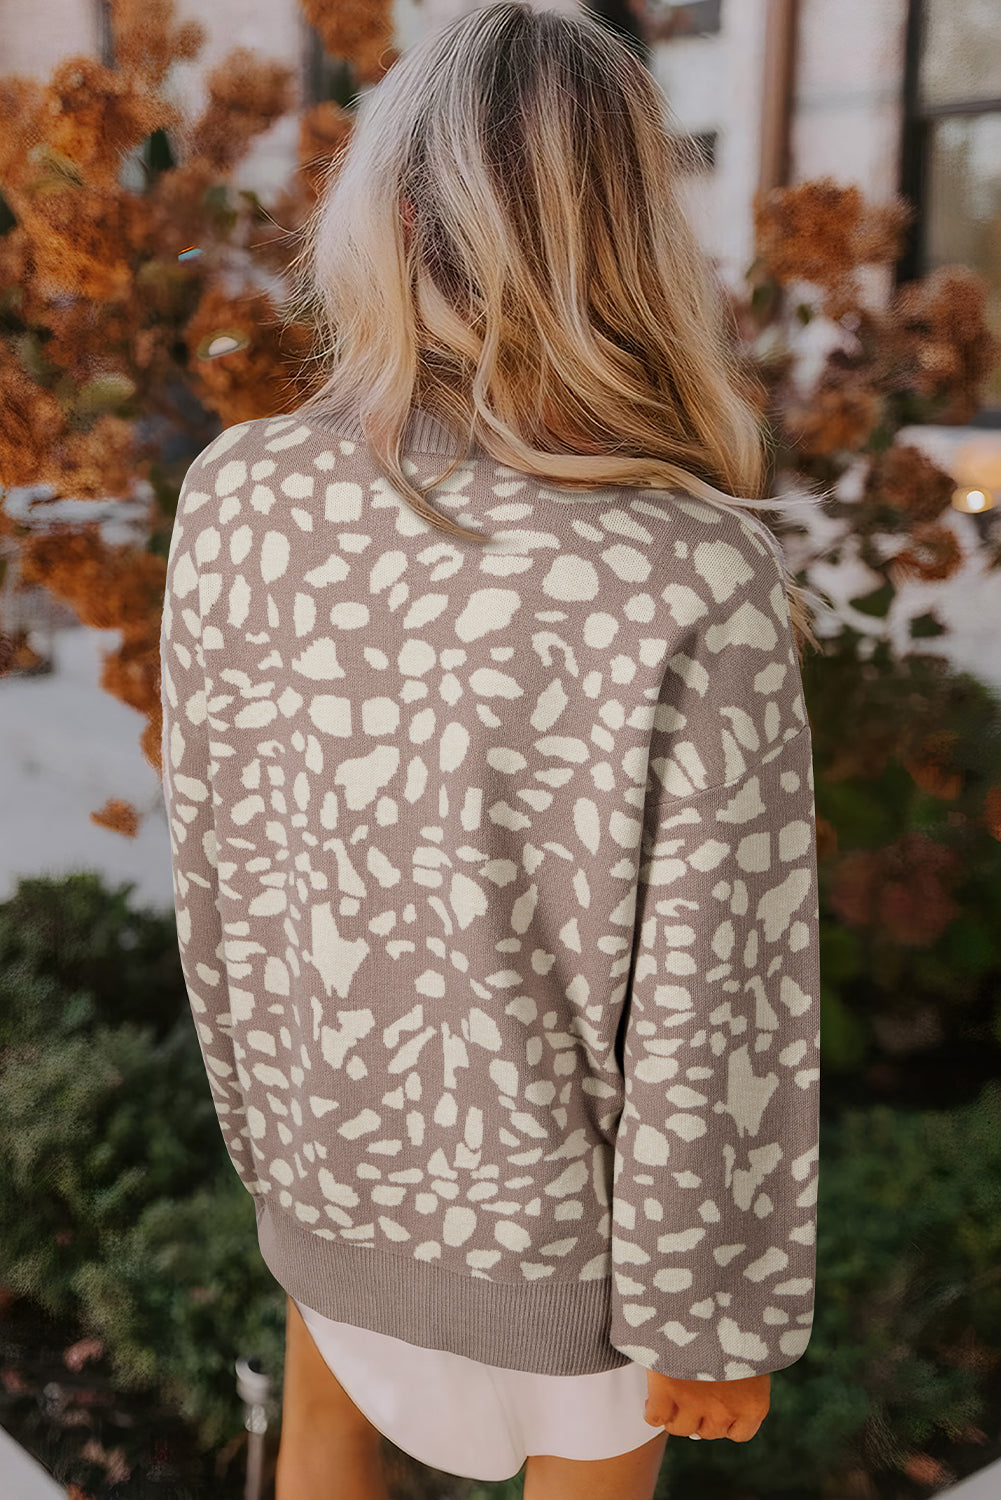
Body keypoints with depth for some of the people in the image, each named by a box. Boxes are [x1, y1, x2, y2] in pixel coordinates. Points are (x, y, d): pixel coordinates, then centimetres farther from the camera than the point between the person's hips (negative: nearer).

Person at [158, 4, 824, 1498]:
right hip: (570, 1189, -2)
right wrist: (719, 1308, -7)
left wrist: (263, 1110, 11)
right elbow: (716, 1011, -24)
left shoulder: (234, 502, -18)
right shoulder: (700, 580, -32)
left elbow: (216, 869, -6)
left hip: (341, 1128, 3)